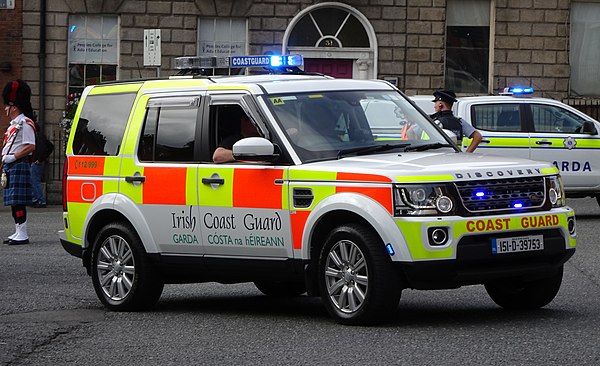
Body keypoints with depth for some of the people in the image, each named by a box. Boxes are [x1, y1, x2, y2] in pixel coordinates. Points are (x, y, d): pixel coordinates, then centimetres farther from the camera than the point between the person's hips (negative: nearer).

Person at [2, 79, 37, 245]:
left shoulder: (25, 124, -11)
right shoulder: (13, 124, 19)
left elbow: (31, 146, -18)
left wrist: (13, 157, -18)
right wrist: (5, 160, 17)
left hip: (19, 167, -10)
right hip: (9, 167, 10)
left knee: (18, 202, -12)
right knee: (13, 202, 12)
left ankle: (22, 235, -13)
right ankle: (18, 233, 17)